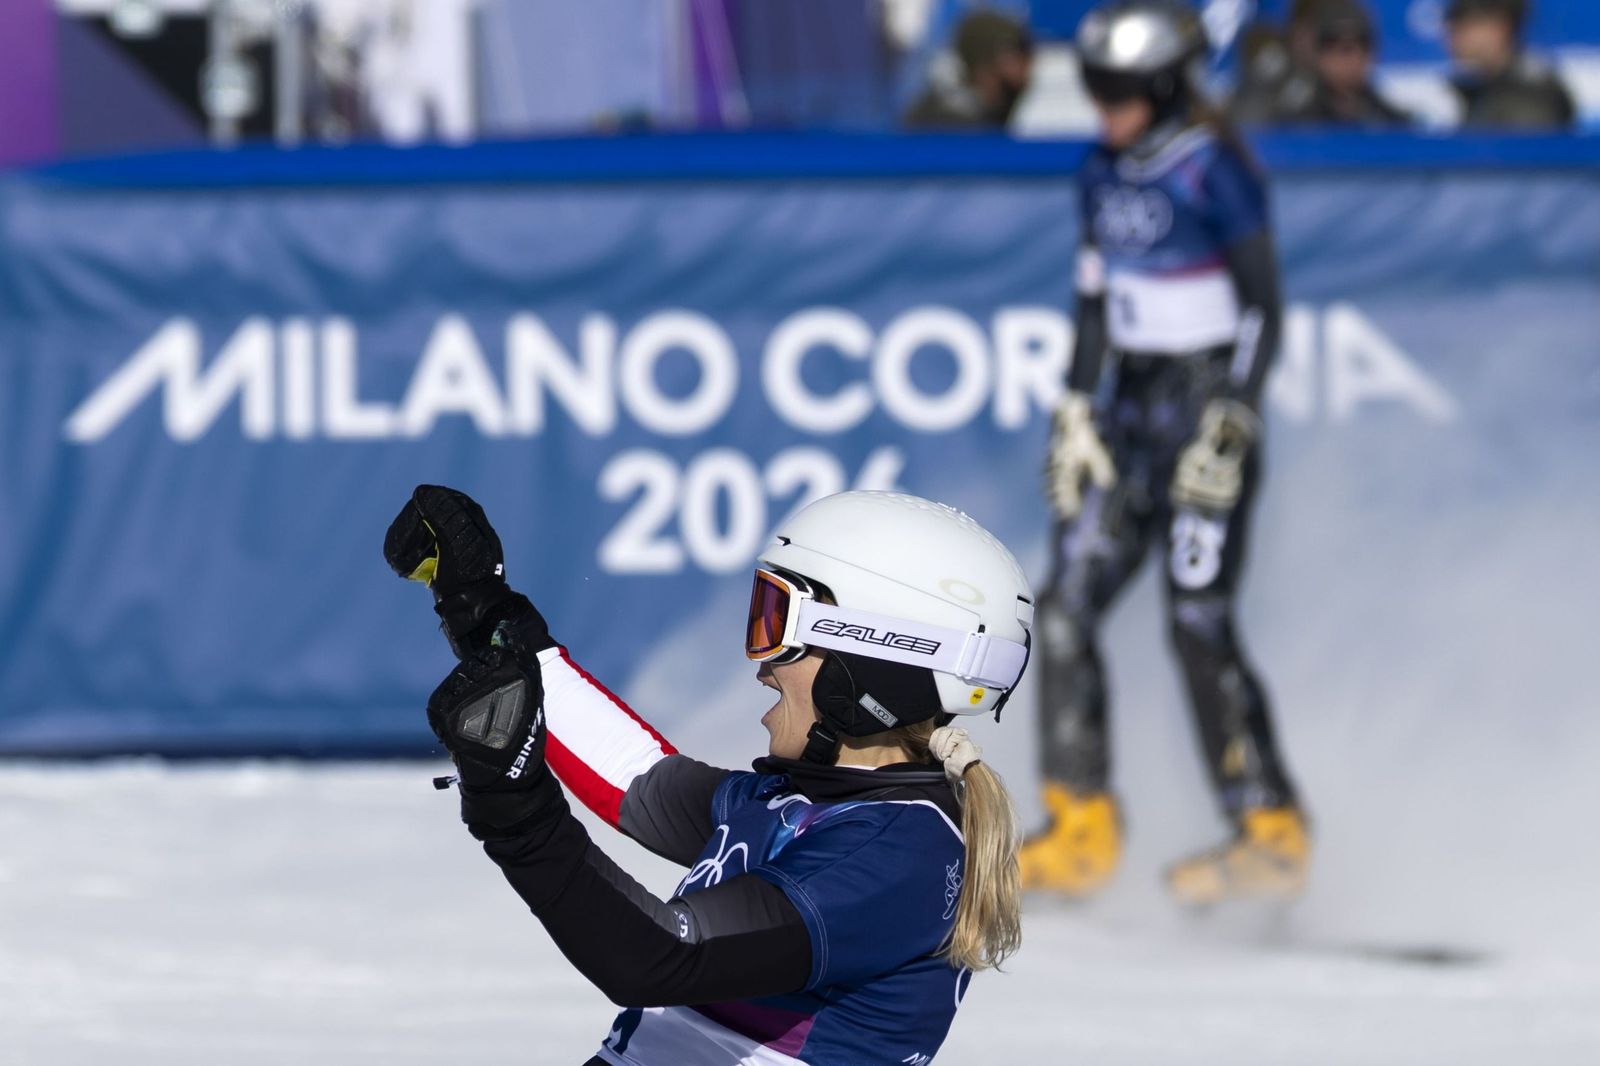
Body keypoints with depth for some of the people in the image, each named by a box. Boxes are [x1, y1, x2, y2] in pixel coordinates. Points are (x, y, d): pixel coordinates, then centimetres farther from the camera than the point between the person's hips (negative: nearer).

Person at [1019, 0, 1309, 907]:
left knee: (1199, 620, -9)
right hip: (1129, 414, 8)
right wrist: (1078, 413, 10)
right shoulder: (1107, 174, 9)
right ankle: (1081, 832, 4)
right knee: (1068, 607, -1)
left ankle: (1271, 830, -1)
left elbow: (1263, 312, -12)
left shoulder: (1213, 172, -13)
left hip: (1206, 405, -8)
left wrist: (1229, 427, -16)